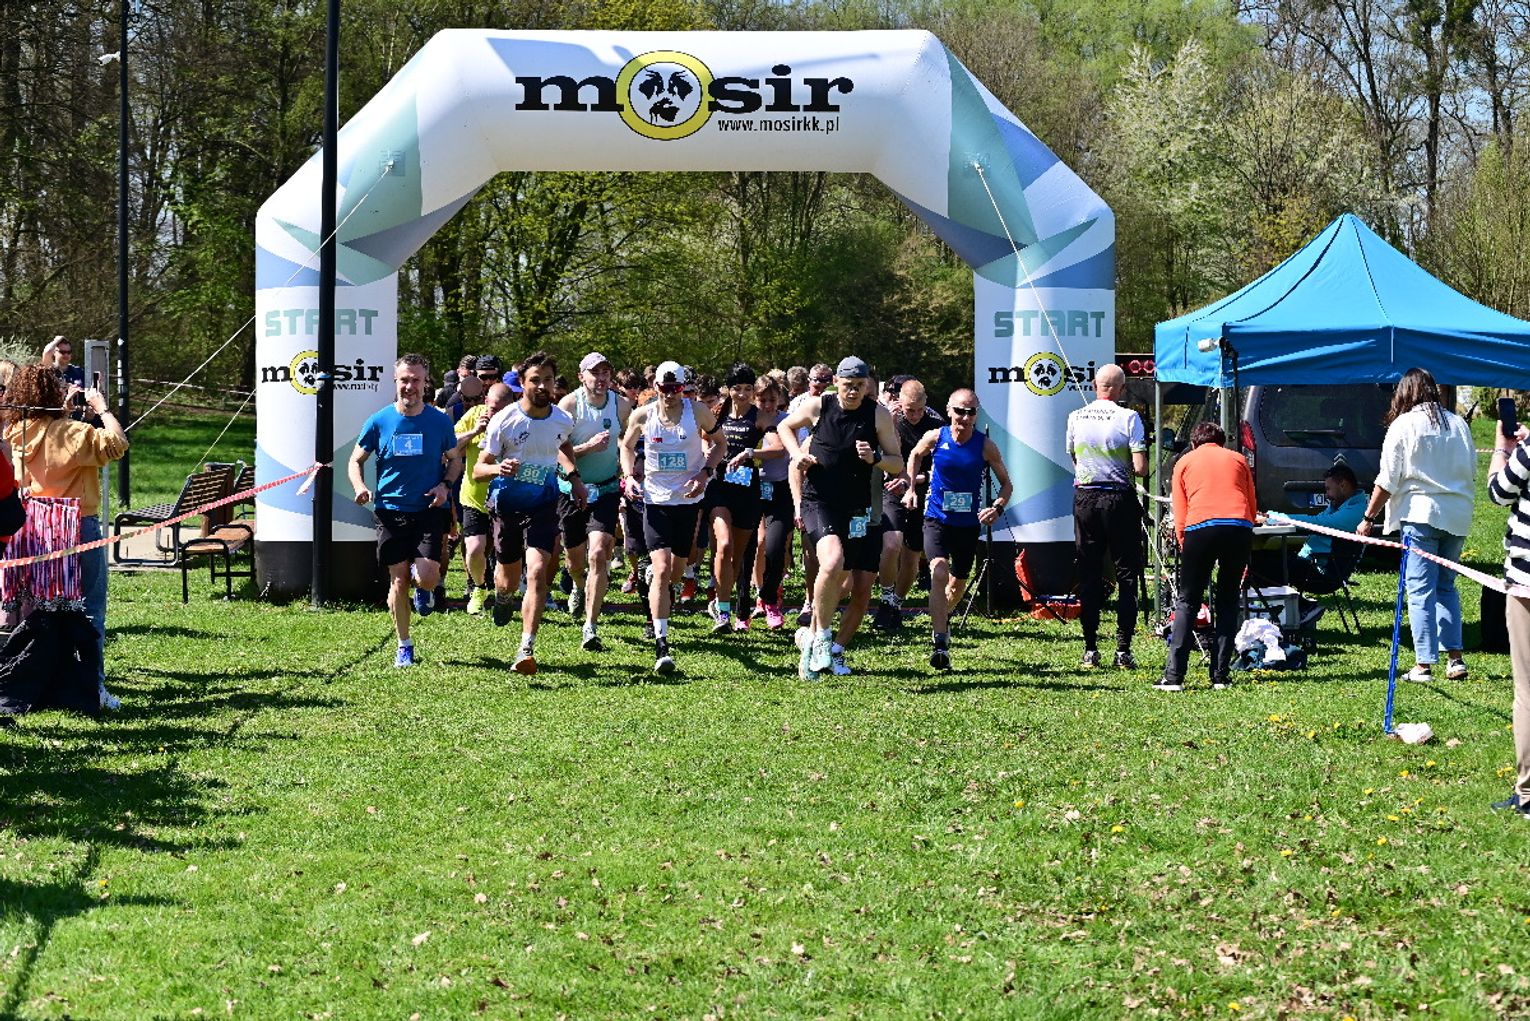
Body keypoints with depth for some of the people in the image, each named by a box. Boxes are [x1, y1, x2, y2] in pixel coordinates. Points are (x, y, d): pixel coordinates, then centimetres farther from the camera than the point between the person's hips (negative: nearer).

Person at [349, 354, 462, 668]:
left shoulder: (439, 421, 0)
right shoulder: (379, 422, 0)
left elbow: (455, 460, 12)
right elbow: (356, 460, 10)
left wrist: (445, 485, -7)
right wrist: (360, 487, -10)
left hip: (428, 510, -1)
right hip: (390, 510, 1)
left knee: (427, 577, -16)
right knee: (398, 581, 3)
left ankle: (424, 591, 23)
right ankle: (404, 647, 19)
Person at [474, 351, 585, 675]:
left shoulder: (562, 420, -4)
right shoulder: (504, 420, -14)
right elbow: (478, 469, -11)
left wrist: (574, 476, 9)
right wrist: (498, 469, -33)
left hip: (543, 505, 1)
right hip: (506, 503, -1)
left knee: (537, 573, -19)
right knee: (508, 579, 13)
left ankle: (526, 650, -21)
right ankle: (502, 597, 53)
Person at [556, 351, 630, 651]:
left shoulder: (621, 405, -2)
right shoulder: (569, 405, -10)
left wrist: (626, 476, 5)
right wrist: (589, 447, -25)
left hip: (607, 490, 0)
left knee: (598, 554, -17)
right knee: (575, 557, 14)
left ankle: (590, 627, -15)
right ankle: (580, 586, 53)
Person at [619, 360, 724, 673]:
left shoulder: (698, 412, -6)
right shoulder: (642, 416, -4)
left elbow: (719, 443, 8)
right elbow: (627, 446, 15)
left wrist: (705, 472, -8)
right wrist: (629, 476, -2)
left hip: (689, 499, 2)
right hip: (656, 500, -2)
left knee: (676, 568, 13)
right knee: (662, 570, -15)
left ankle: (657, 613, 45)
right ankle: (661, 643, -18)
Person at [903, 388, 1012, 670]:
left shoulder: (985, 446, -7)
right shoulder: (935, 438, -6)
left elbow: (1006, 484, 3)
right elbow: (915, 455, 17)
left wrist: (997, 507, -15)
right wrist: (910, 487, 6)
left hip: (969, 523, 2)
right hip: (937, 520, -2)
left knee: (958, 584, 16)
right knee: (939, 573, -23)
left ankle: (942, 618, 49)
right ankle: (939, 644, -27)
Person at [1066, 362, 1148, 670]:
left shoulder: (1076, 418, 2)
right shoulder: (1128, 418, -10)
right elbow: (1140, 468, -13)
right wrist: (1124, 468, 7)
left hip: (1084, 497, 3)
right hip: (1119, 498, -3)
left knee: (1088, 575, 8)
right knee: (1126, 574, 4)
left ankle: (1090, 649, 7)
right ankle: (1123, 650, -2)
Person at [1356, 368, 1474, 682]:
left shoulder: (1403, 426, -4)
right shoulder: (1458, 424, 10)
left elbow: (1387, 481, -6)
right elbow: (1471, 470, 15)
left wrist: (1369, 518, 2)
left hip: (1420, 514, -5)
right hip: (1457, 515, 5)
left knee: (1421, 591, -3)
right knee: (1446, 587, 15)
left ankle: (1424, 664, -6)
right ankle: (1455, 658, 7)